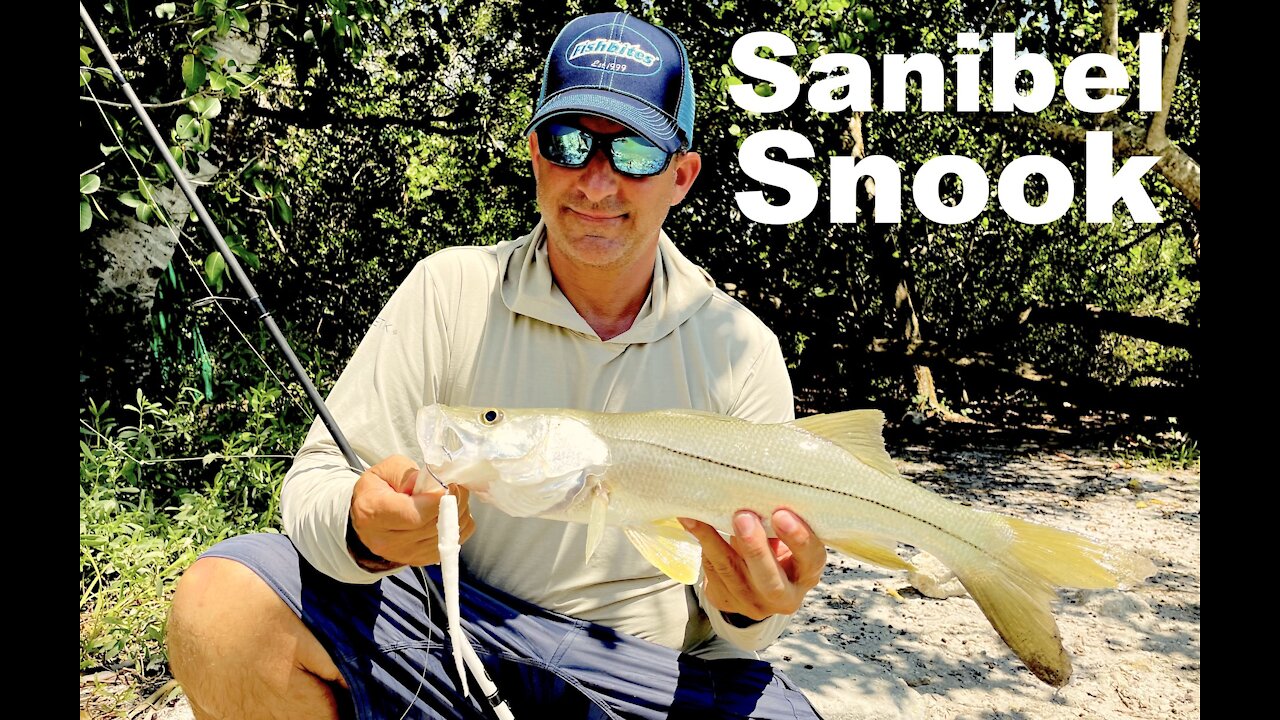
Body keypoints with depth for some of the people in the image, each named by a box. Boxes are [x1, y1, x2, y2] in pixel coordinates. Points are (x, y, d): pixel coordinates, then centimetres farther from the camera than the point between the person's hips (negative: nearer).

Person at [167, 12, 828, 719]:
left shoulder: (742, 350, -4)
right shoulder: (449, 290, -4)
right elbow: (317, 481, -6)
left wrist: (744, 610, -26)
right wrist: (361, 530, -30)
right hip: (450, 631, 1)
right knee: (222, 599, -21)